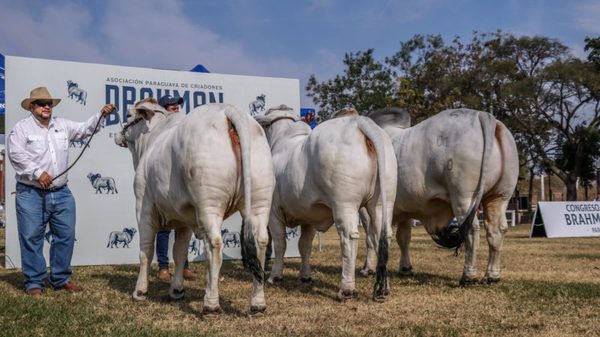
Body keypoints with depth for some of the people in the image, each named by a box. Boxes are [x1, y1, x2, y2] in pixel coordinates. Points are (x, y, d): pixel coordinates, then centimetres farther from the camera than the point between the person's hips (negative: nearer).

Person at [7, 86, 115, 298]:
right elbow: (16, 153, -11)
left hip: (61, 193, 5)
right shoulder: (22, 128, -1)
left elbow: (85, 129, 16)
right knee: (32, 238, -1)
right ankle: (34, 283, 8)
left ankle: (60, 279, 20)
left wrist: (101, 114, 0)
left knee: (66, 236, 8)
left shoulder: (62, 126, 14)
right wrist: (37, 172, -19)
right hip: (31, 194, -5)